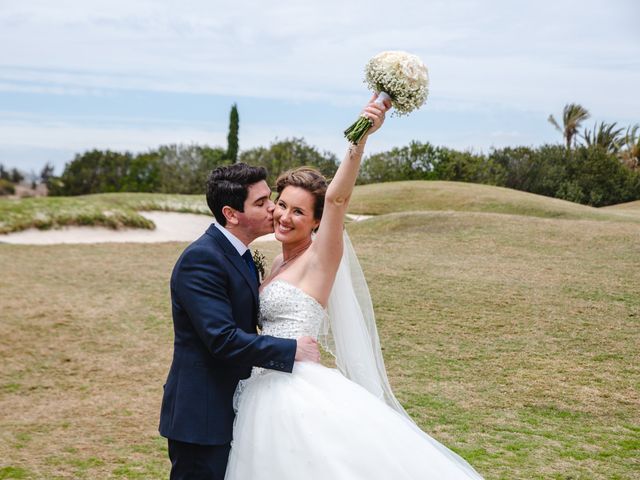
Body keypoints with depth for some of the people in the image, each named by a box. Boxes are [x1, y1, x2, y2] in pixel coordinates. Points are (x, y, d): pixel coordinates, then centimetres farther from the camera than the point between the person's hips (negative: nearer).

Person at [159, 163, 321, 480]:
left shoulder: (239, 254, 9)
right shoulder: (200, 259, -21)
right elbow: (223, 340, -28)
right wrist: (293, 350, -21)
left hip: (232, 409, 9)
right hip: (202, 417, -9)